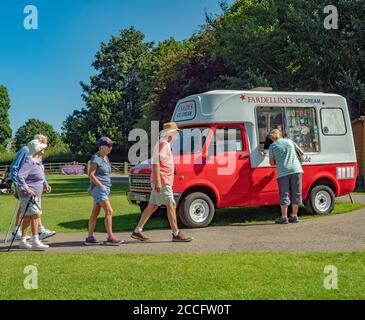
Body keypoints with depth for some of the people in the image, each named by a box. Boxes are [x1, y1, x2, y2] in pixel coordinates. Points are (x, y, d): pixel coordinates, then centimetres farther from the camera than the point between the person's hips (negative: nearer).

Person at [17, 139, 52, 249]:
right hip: (29, 194, -10)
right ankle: (35, 242, -12)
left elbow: (41, 177, 25)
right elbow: (20, 176, -26)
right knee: (35, 215, -12)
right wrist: (26, 188, -35)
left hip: (36, 194, 10)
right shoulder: (29, 162, -17)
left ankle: (23, 241, 17)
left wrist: (46, 185, 10)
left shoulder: (38, 162, 13)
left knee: (28, 217, 12)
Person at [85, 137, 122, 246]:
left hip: (105, 188, 9)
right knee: (109, 211, -13)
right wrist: (101, 186, -20)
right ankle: (110, 237, -11)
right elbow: (90, 174, -16)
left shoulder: (105, 157, 15)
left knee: (95, 213, 9)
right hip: (98, 188, -9)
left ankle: (90, 237, 12)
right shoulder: (96, 158, -12)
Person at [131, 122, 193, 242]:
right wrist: (158, 182, -26)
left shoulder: (164, 144, 19)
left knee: (152, 206, 10)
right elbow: (156, 162, -21)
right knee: (171, 205, -6)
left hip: (164, 181, 10)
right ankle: (176, 234, -1)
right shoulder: (163, 143, -13)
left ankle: (137, 231, 13)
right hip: (162, 182, -10)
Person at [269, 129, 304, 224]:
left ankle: (284, 217, 0)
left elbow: (272, 163, 7)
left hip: (283, 172, -3)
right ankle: (294, 216, 14)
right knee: (296, 193, 9)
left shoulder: (272, 146, 6)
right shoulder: (289, 141, 15)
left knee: (284, 194, 1)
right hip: (296, 169, 3)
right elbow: (295, 151, 31)